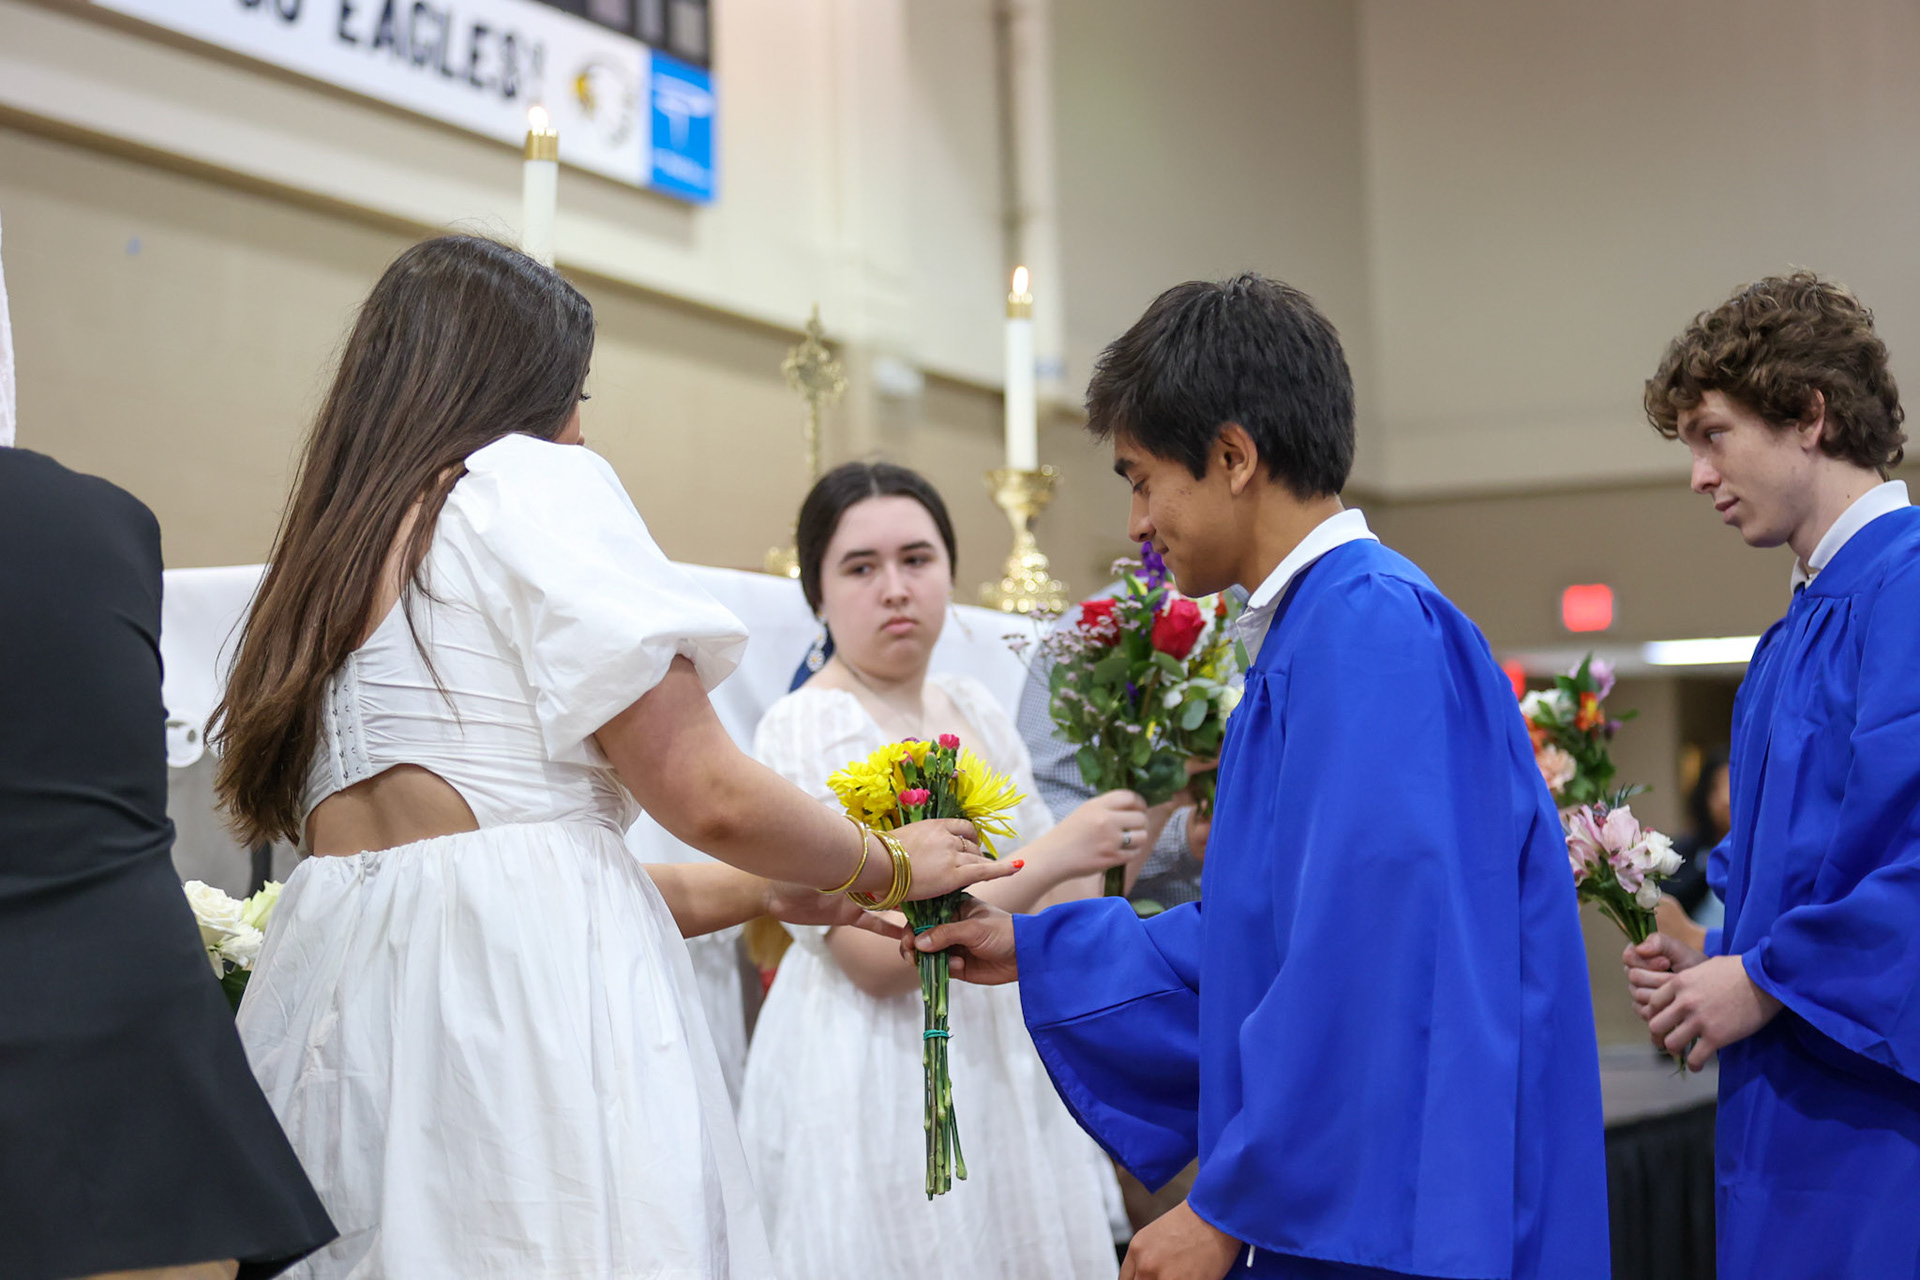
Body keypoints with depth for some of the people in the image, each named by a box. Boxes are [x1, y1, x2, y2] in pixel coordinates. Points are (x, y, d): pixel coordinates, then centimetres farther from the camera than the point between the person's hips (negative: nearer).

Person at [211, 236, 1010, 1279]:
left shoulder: (320, 567, 21)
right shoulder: (535, 483, -1)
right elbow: (707, 795, -6)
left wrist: (766, 893, 31)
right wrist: (890, 866, 14)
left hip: (336, 998, 8)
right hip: (524, 1002, -8)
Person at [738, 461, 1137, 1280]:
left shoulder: (973, 709, 8)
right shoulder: (804, 729, -12)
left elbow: (1049, 906, 17)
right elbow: (876, 955, -20)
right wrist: (1050, 857, -23)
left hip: (1005, 1071, 7)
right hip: (879, 1082, -6)